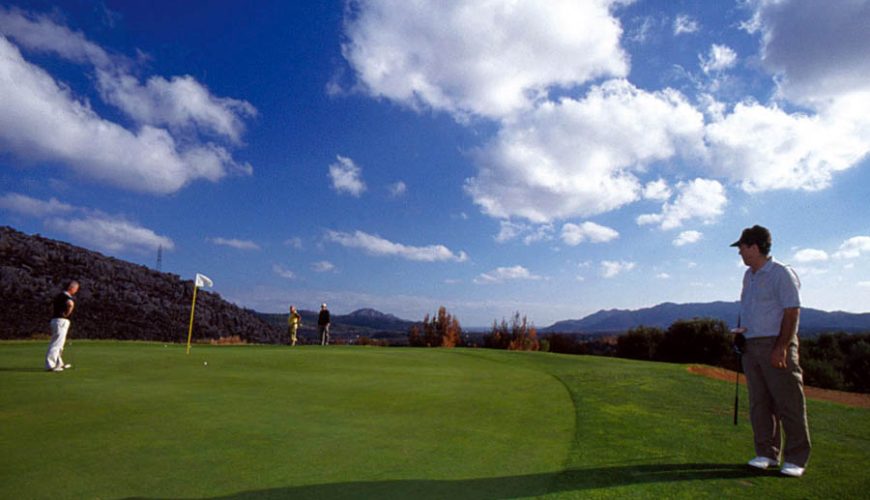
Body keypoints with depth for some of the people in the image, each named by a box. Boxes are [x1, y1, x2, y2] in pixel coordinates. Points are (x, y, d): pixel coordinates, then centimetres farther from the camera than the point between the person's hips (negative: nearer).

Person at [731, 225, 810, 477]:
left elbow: (792, 313, -14)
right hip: (751, 346, 8)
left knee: (788, 402, -1)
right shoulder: (748, 276, 15)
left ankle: (795, 459, 9)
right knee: (759, 403, 10)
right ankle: (767, 454, 19)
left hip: (776, 346, -8)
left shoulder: (781, 274, -9)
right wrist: (739, 328, 7)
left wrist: (781, 348, -18)